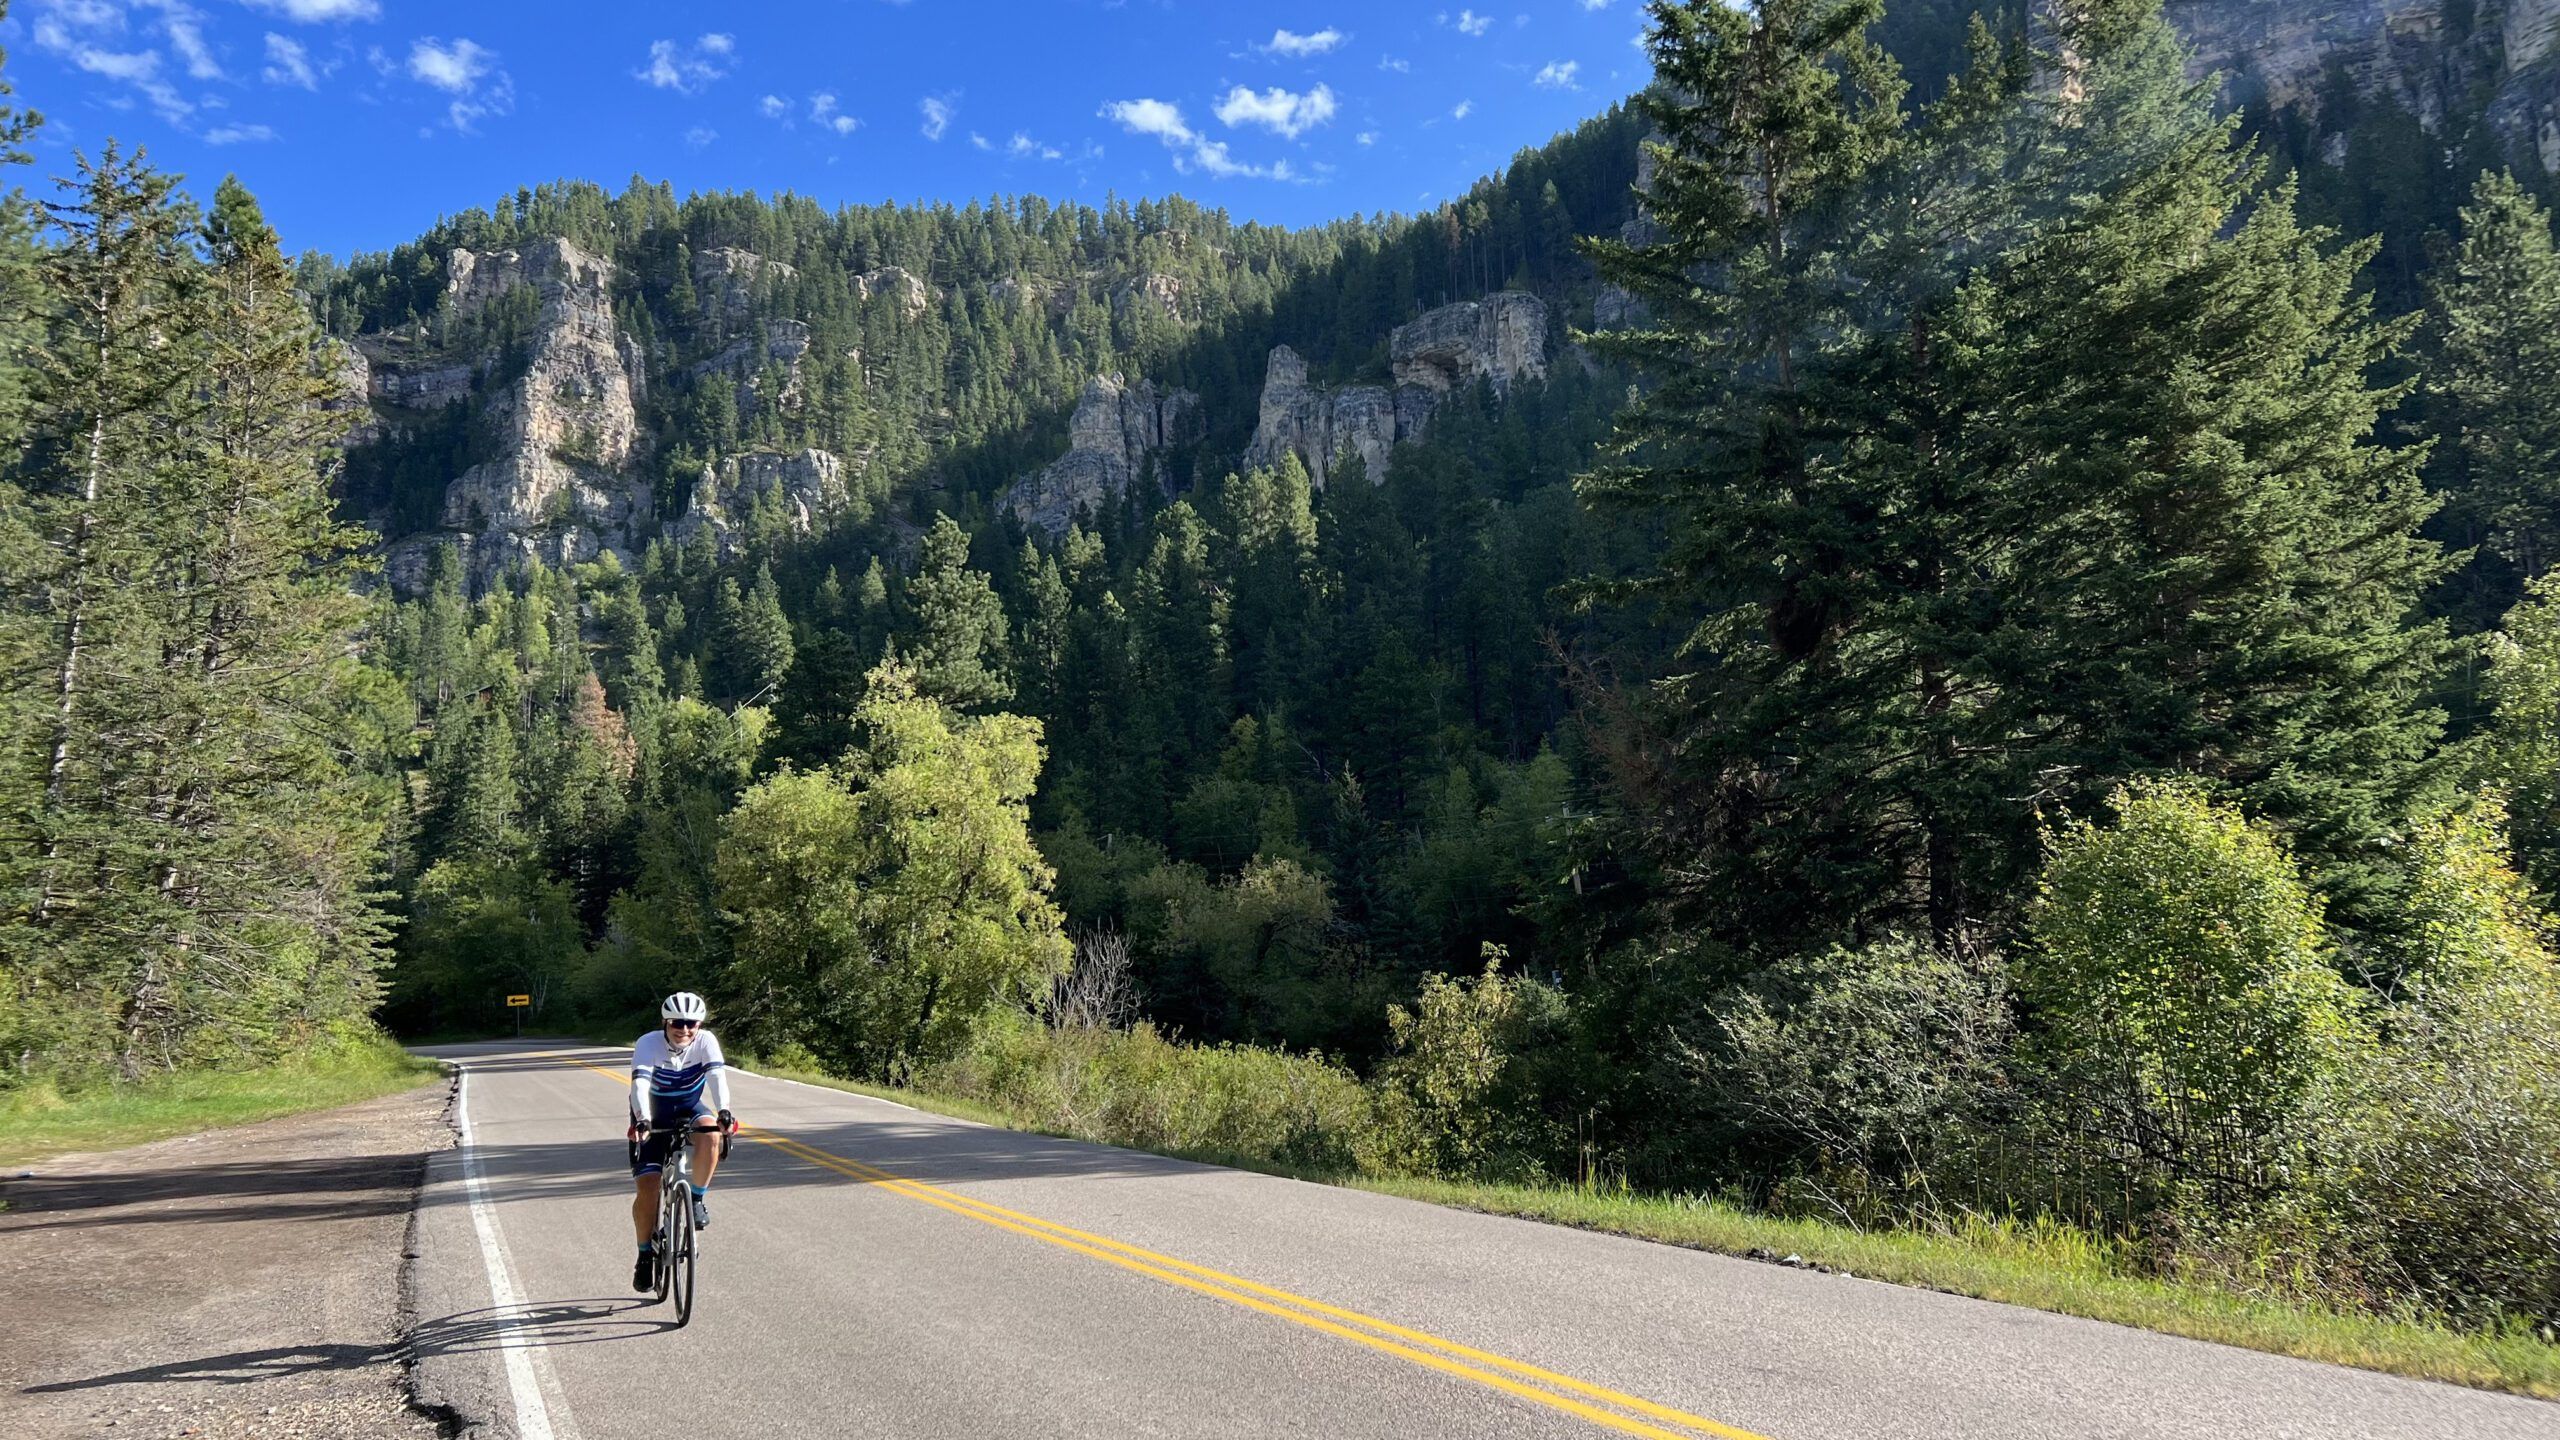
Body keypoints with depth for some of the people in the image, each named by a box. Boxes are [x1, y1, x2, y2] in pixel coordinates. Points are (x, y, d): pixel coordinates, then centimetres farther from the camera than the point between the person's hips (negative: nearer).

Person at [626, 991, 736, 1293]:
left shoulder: (705, 1041, -20)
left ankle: (697, 1199, -13)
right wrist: (642, 1119, -56)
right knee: (646, 1187, -11)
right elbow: (640, 1083, -38)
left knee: (709, 1129, -34)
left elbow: (717, 1076, -34)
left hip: (689, 1109, 1)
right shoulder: (649, 1044, -24)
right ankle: (645, 1255, 10)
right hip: (654, 1116, -1)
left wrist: (724, 1113, -52)